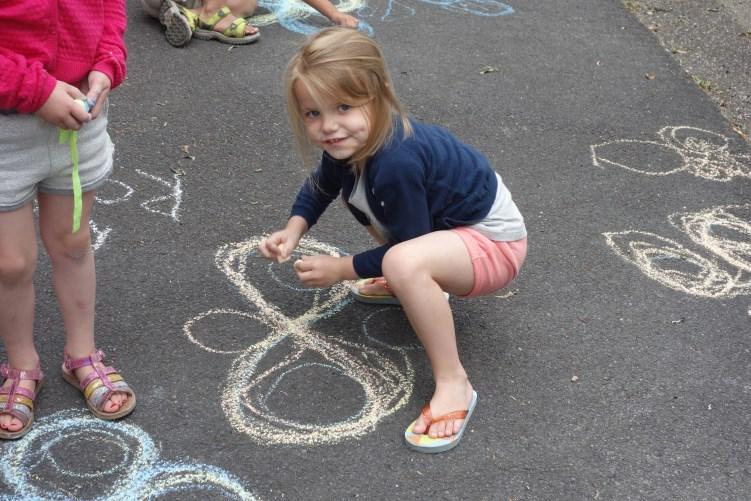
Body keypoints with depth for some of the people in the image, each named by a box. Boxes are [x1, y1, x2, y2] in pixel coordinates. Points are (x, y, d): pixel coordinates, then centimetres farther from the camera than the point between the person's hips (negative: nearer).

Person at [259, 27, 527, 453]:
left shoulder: (395, 163, -34)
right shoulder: (349, 140, -8)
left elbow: (408, 246, -23)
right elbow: (322, 185, 14)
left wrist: (342, 269, -14)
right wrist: (294, 230, -3)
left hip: (494, 243, -10)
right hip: (447, 223, 10)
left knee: (404, 264, -39)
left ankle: (453, 384, -23)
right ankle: (421, 287, 26)